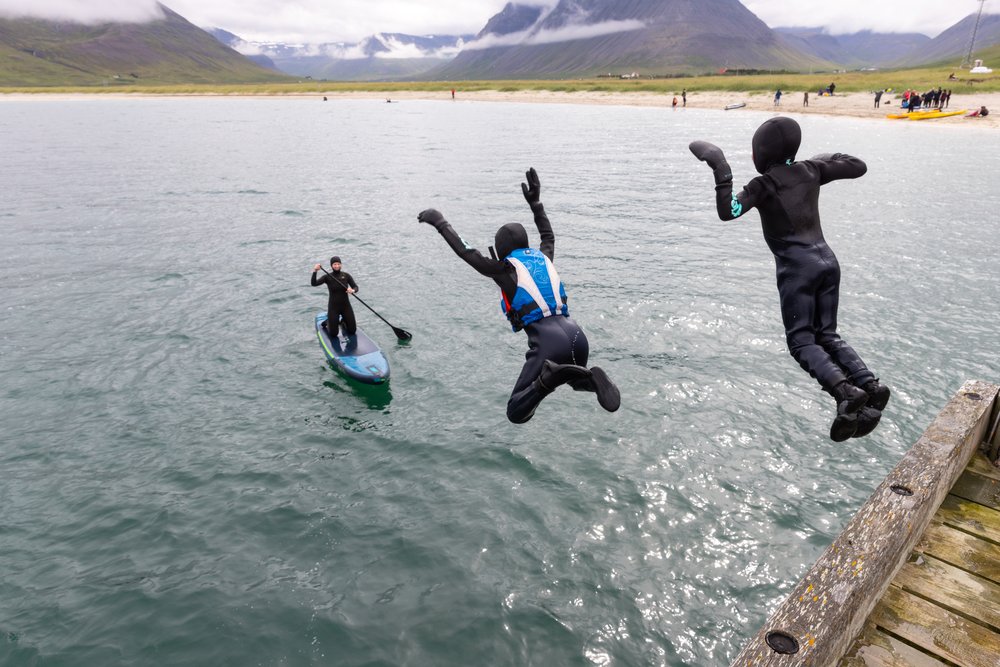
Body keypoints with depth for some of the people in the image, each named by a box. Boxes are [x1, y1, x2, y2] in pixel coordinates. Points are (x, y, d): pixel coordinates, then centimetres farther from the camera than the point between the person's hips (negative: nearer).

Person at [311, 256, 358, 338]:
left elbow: (356, 287, -3)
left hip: (346, 306, 2)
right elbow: (314, 284, -20)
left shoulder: (346, 275, -3)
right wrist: (315, 271, -35)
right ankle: (328, 322, 31)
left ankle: (343, 320, 35)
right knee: (333, 334, -1)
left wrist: (352, 290, -27)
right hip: (333, 307, -2)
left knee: (352, 331, 5)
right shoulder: (327, 277, -8)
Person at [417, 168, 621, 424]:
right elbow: (549, 236, 43)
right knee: (576, 377, 39)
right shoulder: (544, 258, 20)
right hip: (577, 335, 6)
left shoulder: (505, 270, 5)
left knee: (516, 414, 1)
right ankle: (592, 378, 1)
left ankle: (549, 377, -27)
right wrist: (535, 202, 48)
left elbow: (465, 251, 11)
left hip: (549, 343, -5)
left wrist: (440, 223, 21)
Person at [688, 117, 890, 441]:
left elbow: (727, 212, -19)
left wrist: (722, 171, -16)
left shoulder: (764, 184, -8)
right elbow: (859, 167, 20)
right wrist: (833, 158, 37)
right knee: (828, 335, 13)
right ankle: (869, 384, -4)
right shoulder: (811, 170, 8)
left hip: (796, 267, -6)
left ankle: (845, 391, -20)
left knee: (801, 341, -1)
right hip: (827, 260, 6)